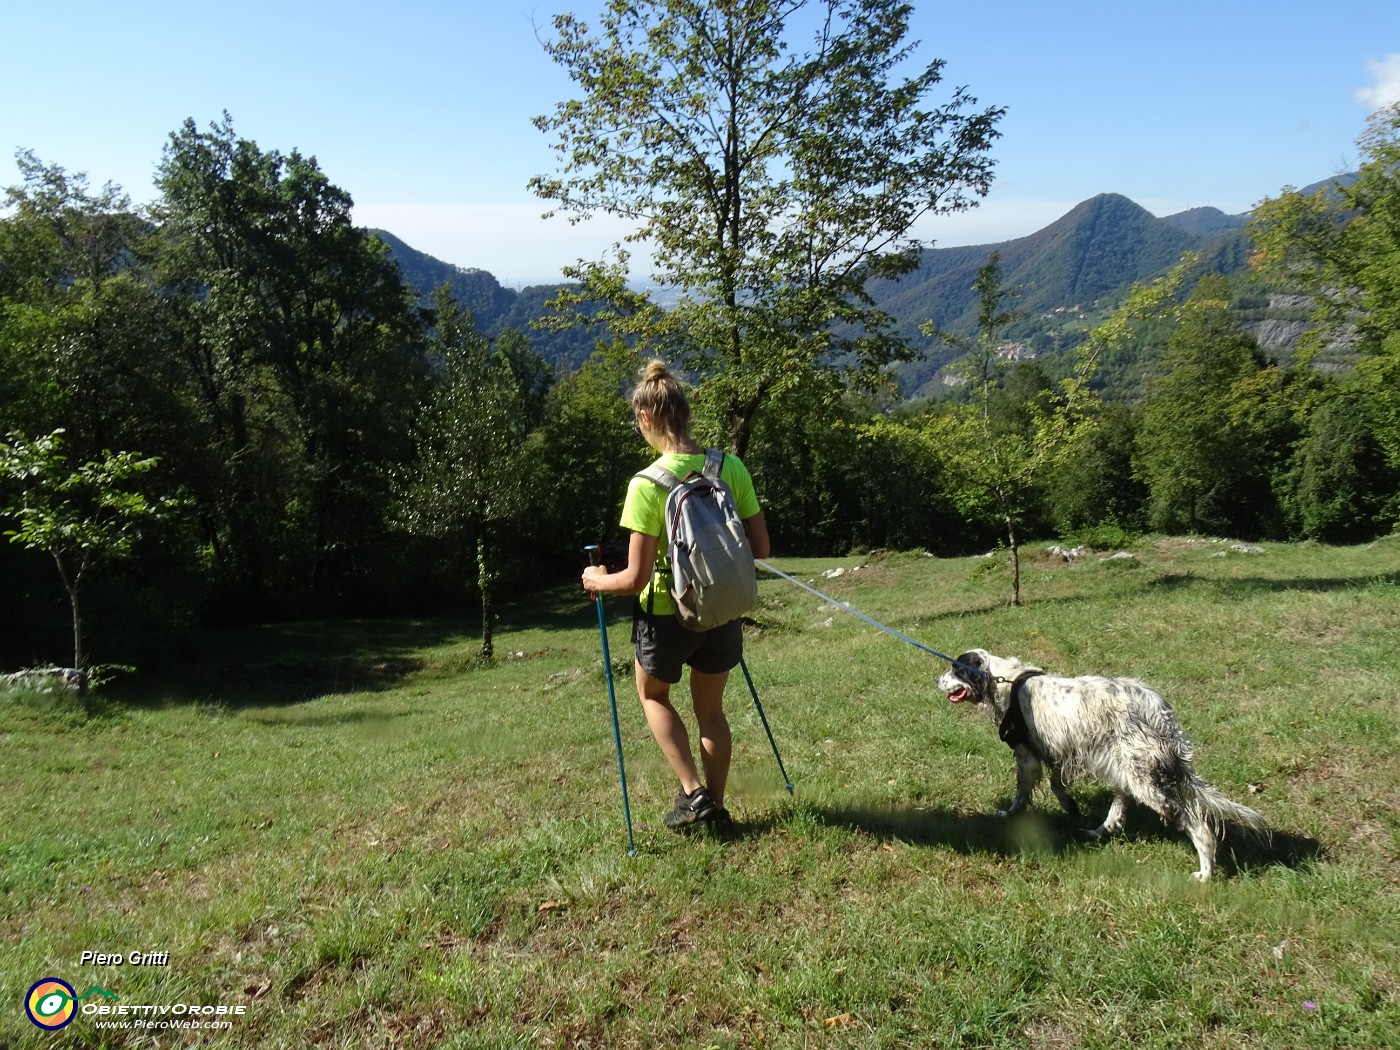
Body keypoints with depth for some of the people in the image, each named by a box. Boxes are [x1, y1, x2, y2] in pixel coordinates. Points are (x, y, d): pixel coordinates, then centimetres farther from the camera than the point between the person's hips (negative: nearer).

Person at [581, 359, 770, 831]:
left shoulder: (647, 485, -21)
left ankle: (692, 792, 18)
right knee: (710, 709, 23)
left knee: (653, 695, 25)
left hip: (667, 614, -4)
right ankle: (715, 806, 31)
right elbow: (761, 549, -2)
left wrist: (597, 581, 0)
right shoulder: (731, 467, -8)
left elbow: (636, 578, -20)